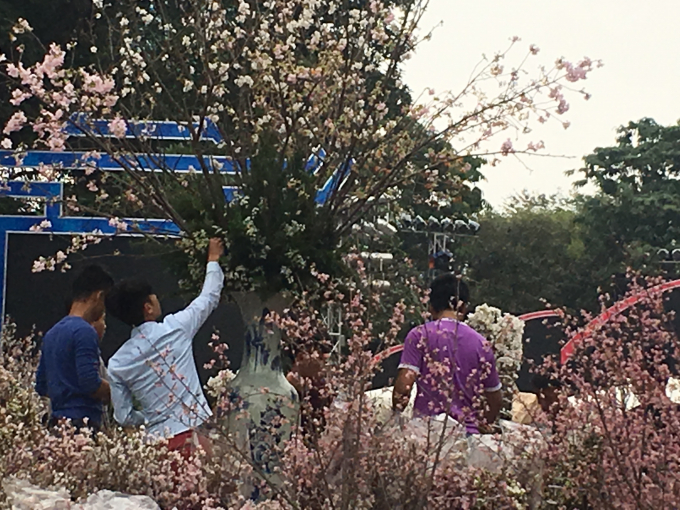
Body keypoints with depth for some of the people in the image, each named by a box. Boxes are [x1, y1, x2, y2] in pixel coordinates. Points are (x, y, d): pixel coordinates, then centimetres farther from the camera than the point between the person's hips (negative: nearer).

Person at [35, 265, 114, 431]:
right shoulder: (85, 331, -12)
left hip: (57, 420, 9)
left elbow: (41, 386, 20)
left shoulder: (52, 333, 16)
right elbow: (91, 384, -18)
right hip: (82, 422, -9)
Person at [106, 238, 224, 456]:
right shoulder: (175, 329, -3)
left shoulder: (116, 364, 3)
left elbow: (124, 417, 7)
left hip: (156, 440, 4)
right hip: (189, 436, -4)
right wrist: (213, 258, 29)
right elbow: (209, 298, 14)